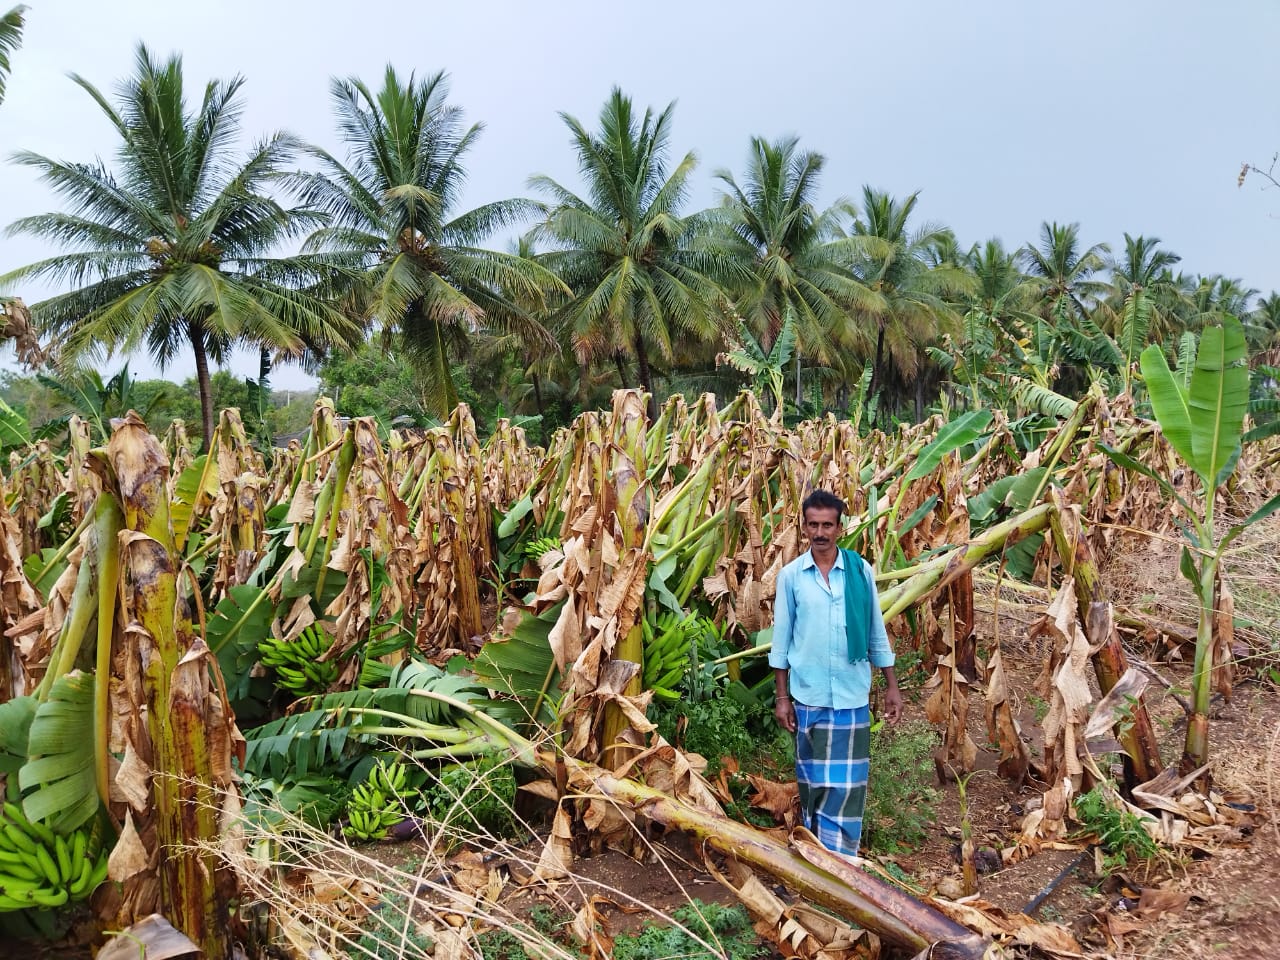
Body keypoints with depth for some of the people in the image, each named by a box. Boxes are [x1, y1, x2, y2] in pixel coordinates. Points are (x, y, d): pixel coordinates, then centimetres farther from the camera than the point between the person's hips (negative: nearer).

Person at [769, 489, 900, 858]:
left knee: (847, 781, 2)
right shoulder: (790, 575, -3)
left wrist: (892, 687, 5)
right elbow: (782, 637, 1)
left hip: (852, 693, 0)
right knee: (812, 778, 11)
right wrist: (782, 697, 0)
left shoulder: (861, 570, -2)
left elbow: (876, 632, 5)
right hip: (808, 693, 0)